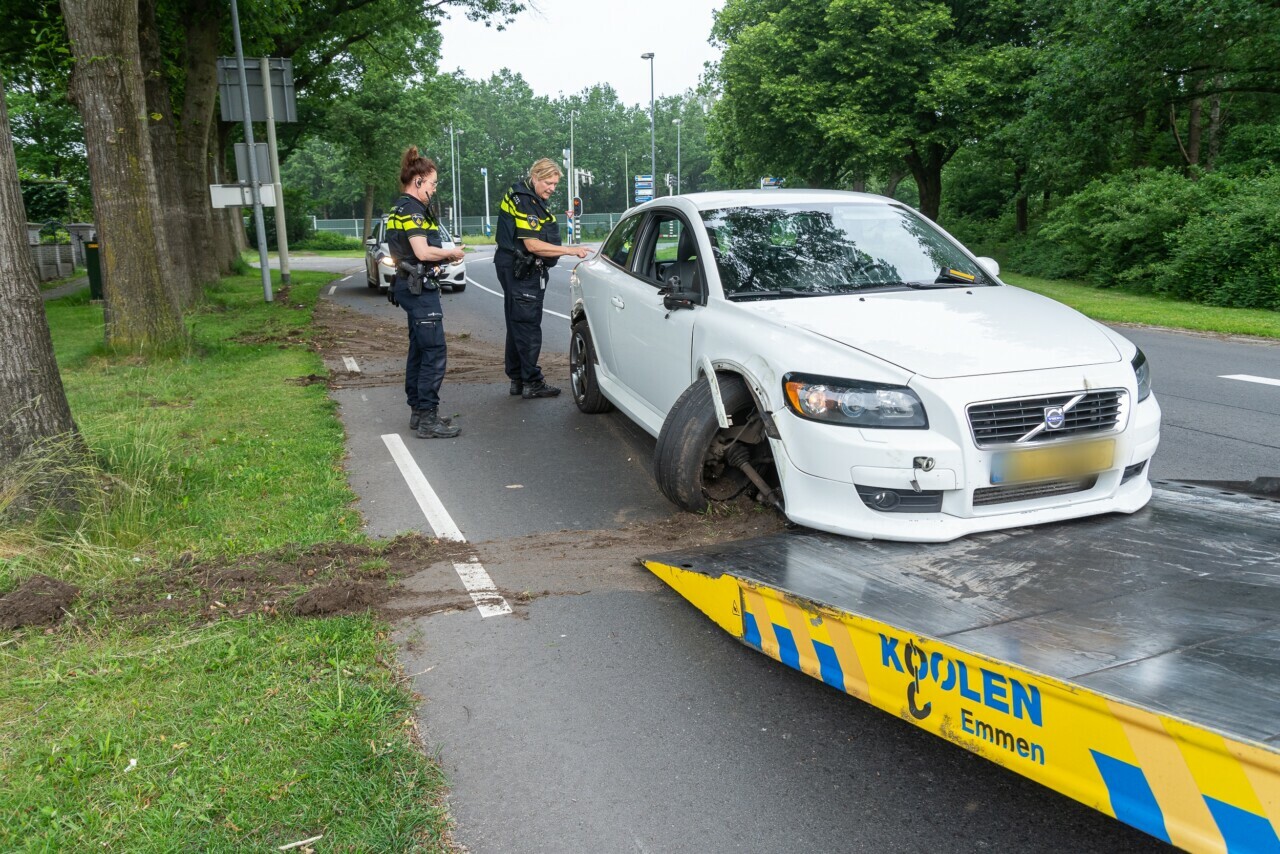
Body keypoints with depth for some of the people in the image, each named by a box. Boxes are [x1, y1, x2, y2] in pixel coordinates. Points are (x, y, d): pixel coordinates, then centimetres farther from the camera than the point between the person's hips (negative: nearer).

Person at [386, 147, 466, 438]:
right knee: (434, 353, -10)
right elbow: (423, 251, -22)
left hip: (409, 285, 11)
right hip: (419, 288, -11)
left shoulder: (400, 209, 18)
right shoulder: (412, 209, -14)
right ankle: (427, 419, -9)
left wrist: (442, 256, 9)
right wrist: (451, 253, -6)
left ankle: (418, 411, 21)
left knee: (419, 351, 15)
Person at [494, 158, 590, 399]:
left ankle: (517, 379, 21)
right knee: (528, 326, -8)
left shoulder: (534, 200, 15)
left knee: (517, 325, 14)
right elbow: (533, 245, -23)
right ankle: (532, 382, -4)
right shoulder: (522, 202, -17)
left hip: (527, 270, 11)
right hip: (519, 270, -11)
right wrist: (570, 250, -23)